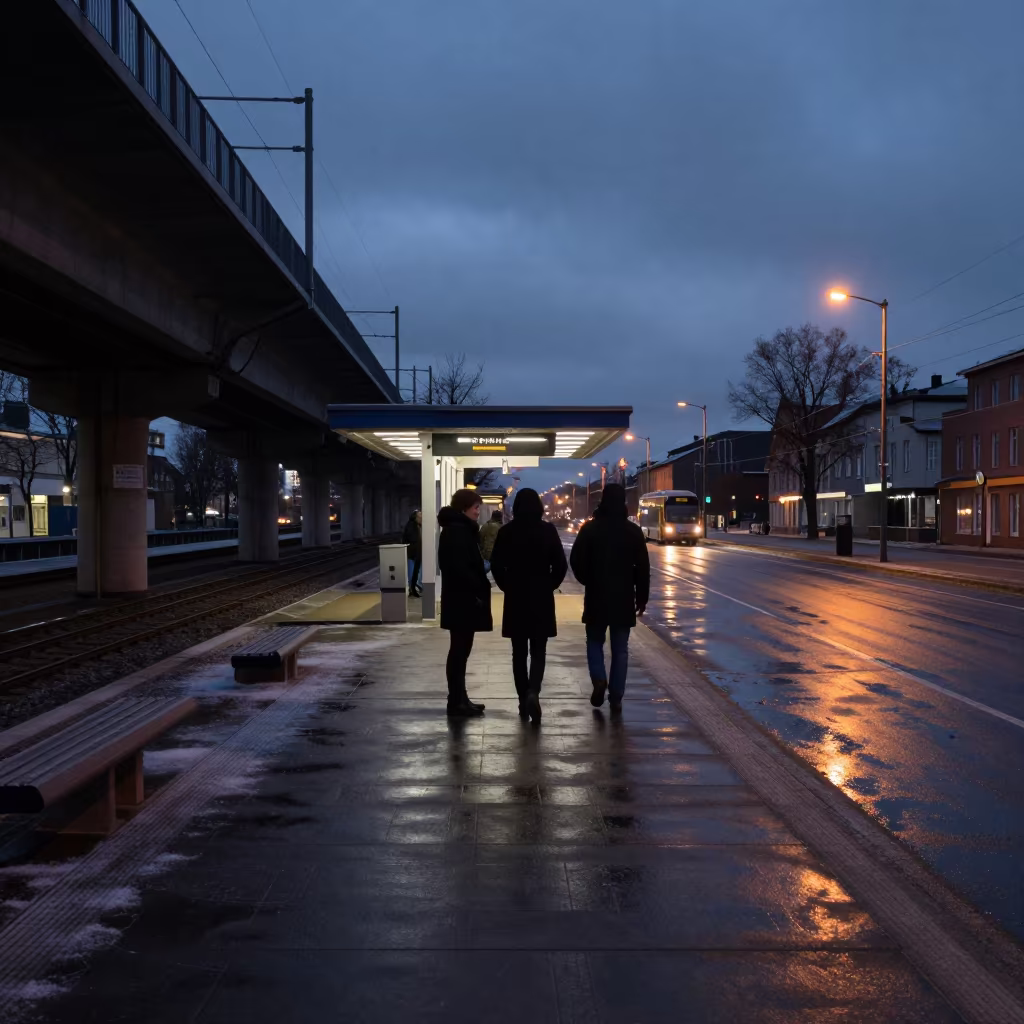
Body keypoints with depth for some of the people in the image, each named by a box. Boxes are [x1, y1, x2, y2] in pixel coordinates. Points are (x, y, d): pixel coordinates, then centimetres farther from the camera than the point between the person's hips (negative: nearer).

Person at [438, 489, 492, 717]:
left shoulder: (461, 529, 16)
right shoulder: (456, 531, -16)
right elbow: (459, 567, -24)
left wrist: (479, 588, 7)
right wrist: (478, 589, -18)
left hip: (463, 599, 10)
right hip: (461, 599, -10)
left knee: (461, 649, 13)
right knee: (460, 649, -4)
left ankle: (459, 699, 20)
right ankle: (456, 702, 1)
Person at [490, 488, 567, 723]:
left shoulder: (506, 532, -4)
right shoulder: (548, 530, -5)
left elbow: (496, 566, -4)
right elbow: (560, 565, -5)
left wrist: (508, 587, 10)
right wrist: (549, 586, 9)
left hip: (515, 598, 1)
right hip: (542, 598, -1)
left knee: (519, 652, 11)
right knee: (538, 651, 5)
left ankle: (523, 699, 12)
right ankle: (533, 692, -17)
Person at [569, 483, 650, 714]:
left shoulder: (590, 528, -4)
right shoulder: (633, 530, -1)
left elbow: (576, 561, -5)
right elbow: (643, 568, -1)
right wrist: (642, 597, 7)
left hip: (596, 596, -1)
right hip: (624, 598, 1)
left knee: (595, 641, 16)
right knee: (620, 649, 7)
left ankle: (599, 679, -7)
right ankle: (616, 698, 5)